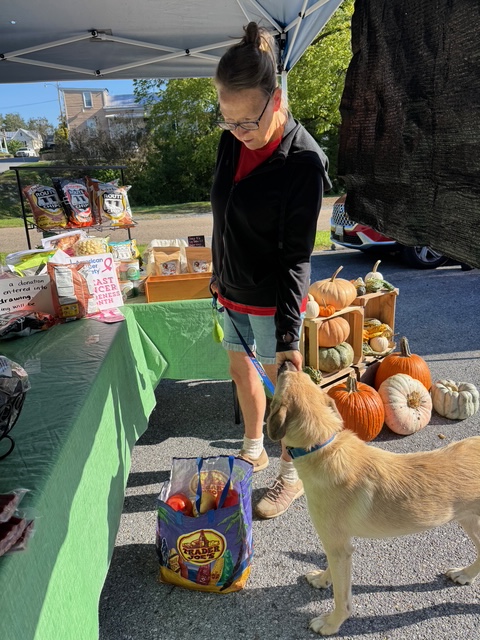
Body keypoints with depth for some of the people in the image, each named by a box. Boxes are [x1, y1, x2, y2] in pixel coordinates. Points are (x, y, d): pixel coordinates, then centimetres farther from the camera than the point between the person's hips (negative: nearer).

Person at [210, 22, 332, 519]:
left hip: (272, 301, -7)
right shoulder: (231, 143, 0)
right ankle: (253, 450, 44)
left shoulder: (305, 161, -20)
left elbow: (296, 255, -21)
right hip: (233, 291, 7)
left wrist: (289, 336, -22)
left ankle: (292, 476, 32)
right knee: (241, 372, 20)